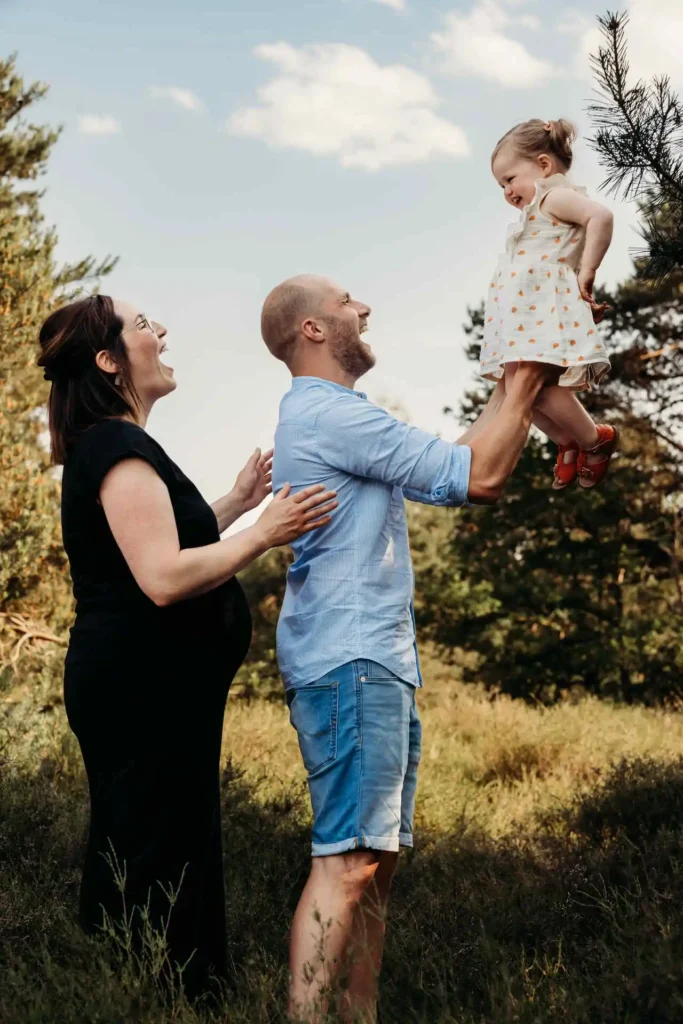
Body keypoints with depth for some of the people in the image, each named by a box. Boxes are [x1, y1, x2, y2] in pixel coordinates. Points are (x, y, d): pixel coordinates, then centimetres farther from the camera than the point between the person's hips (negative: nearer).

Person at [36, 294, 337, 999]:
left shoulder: (109, 448, 18)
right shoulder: (120, 448, -15)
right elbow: (164, 578, -25)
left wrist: (238, 502, 22)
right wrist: (263, 534, -24)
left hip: (148, 693, 11)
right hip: (146, 694, -11)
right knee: (157, 871, -6)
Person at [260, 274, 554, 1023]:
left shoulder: (329, 417, 23)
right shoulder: (328, 413, -11)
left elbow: (465, 473, 25)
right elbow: (478, 477, -14)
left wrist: (515, 385, 20)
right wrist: (526, 380, -3)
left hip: (377, 665, 11)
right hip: (348, 663, -11)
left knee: (376, 856, 10)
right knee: (349, 859, -15)